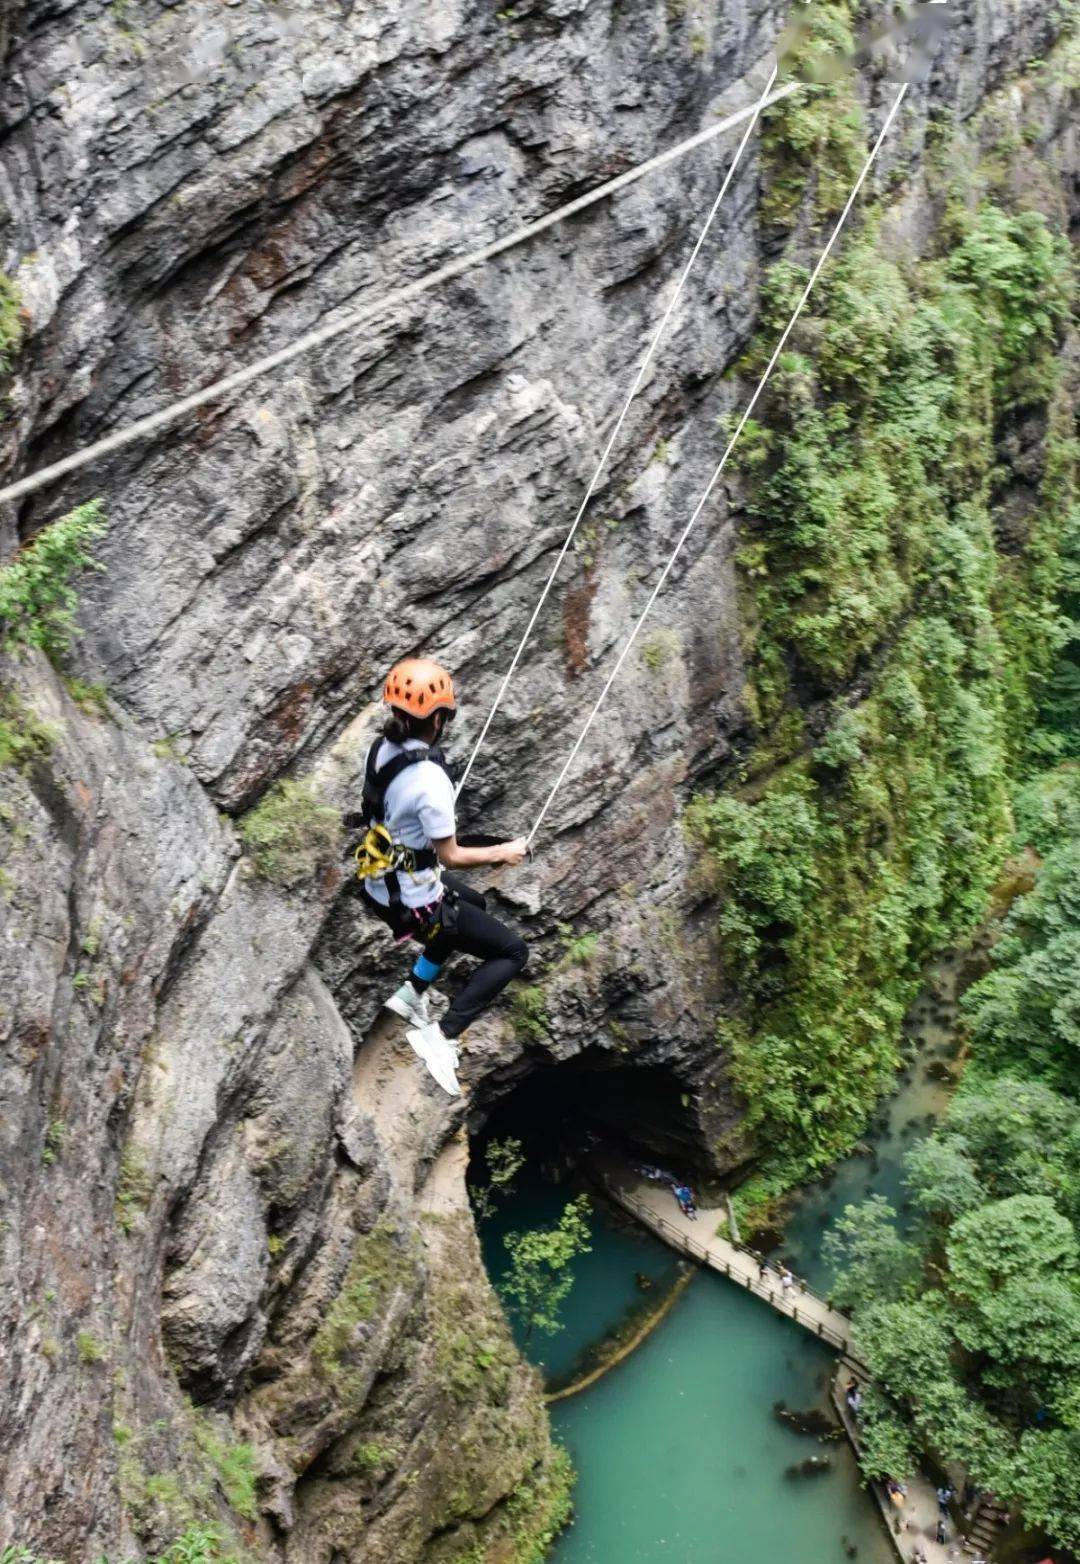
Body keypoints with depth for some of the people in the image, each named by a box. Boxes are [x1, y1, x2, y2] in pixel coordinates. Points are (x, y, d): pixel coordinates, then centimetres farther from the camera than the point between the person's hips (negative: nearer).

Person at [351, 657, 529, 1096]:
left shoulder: (380, 749, -6)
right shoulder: (429, 779, -30)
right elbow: (451, 856, -21)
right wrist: (503, 852, -6)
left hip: (380, 883, 8)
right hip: (414, 902, -8)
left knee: (472, 904, 34)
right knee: (513, 951, 5)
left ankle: (412, 993, 34)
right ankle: (441, 1037, -4)